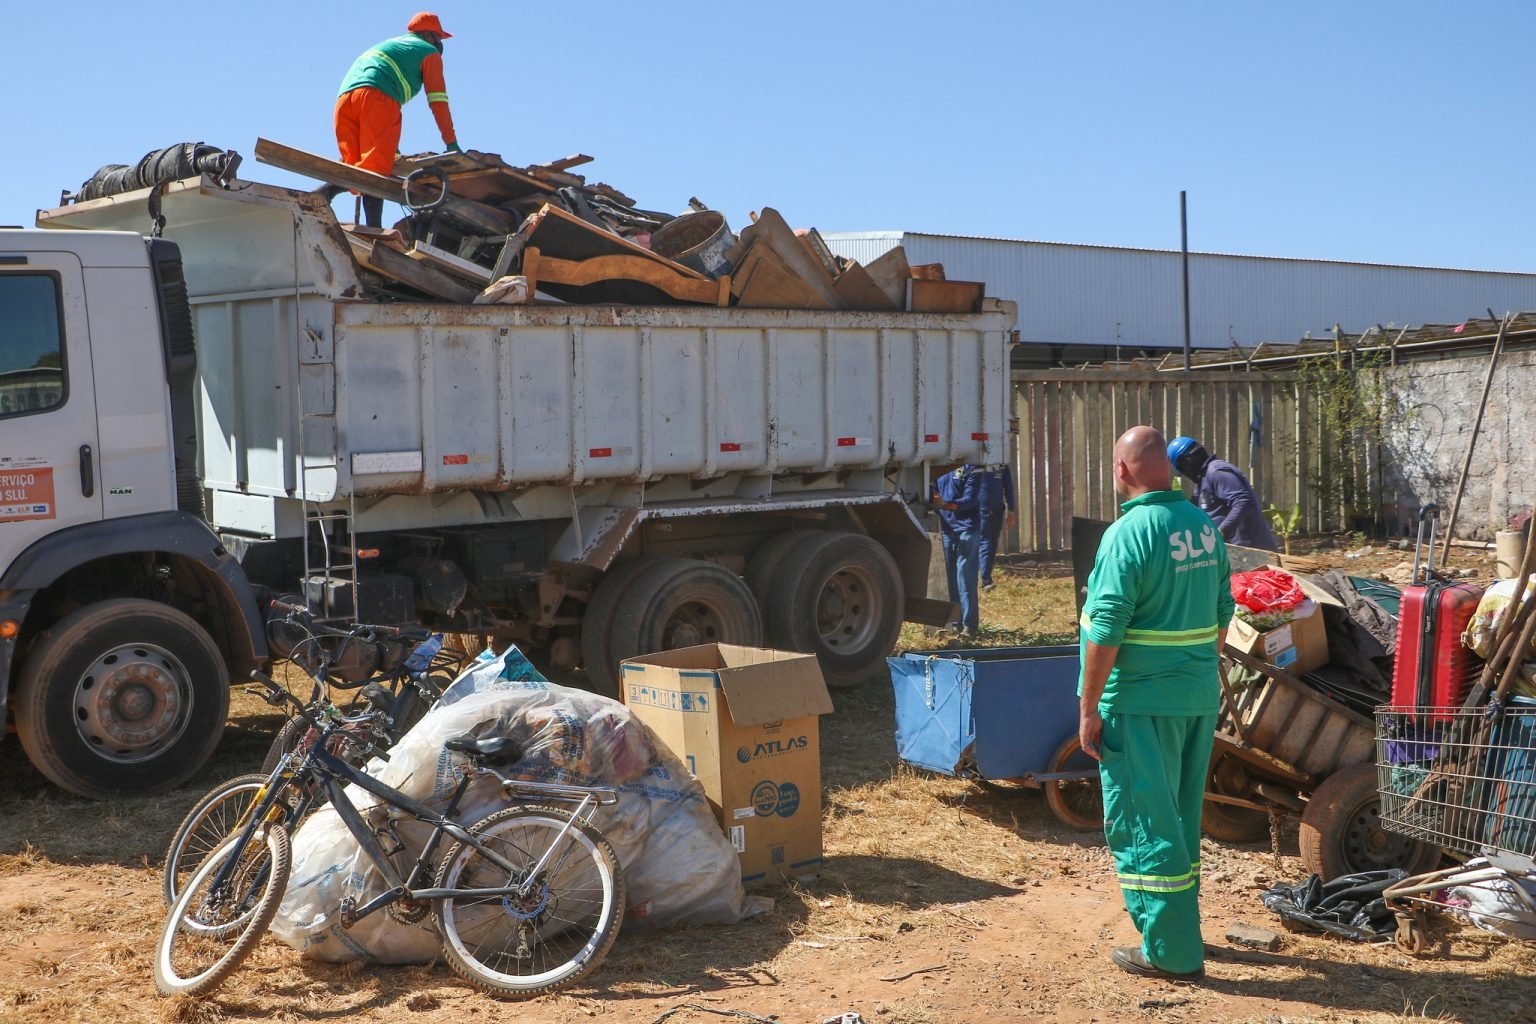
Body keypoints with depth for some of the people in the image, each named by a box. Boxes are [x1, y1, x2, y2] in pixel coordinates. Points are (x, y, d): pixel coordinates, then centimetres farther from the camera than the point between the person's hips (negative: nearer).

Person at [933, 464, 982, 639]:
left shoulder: (970, 468, -3)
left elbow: (971, 499, -11)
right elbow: (934, 496, 16)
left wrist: (947, 505, -27)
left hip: (966, 528, -5)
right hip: (946, 529, 5)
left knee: (965, 576, -9)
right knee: (950, 577, 6)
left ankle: (969, 625, -8)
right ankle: (955, 624, 11)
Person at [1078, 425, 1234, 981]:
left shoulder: (1128, 533, -19)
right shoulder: (1204, 526, 6)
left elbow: (1106, 629, -21)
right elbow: (1221, 614, 14)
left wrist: (1089, 708, -15)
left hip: (1141, 703, -8)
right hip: (1199, 696, 8)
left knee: (1142, 824, 1)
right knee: (1180, 817, 20)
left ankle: (1170, 951, 5)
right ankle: (1176, 928, 34)